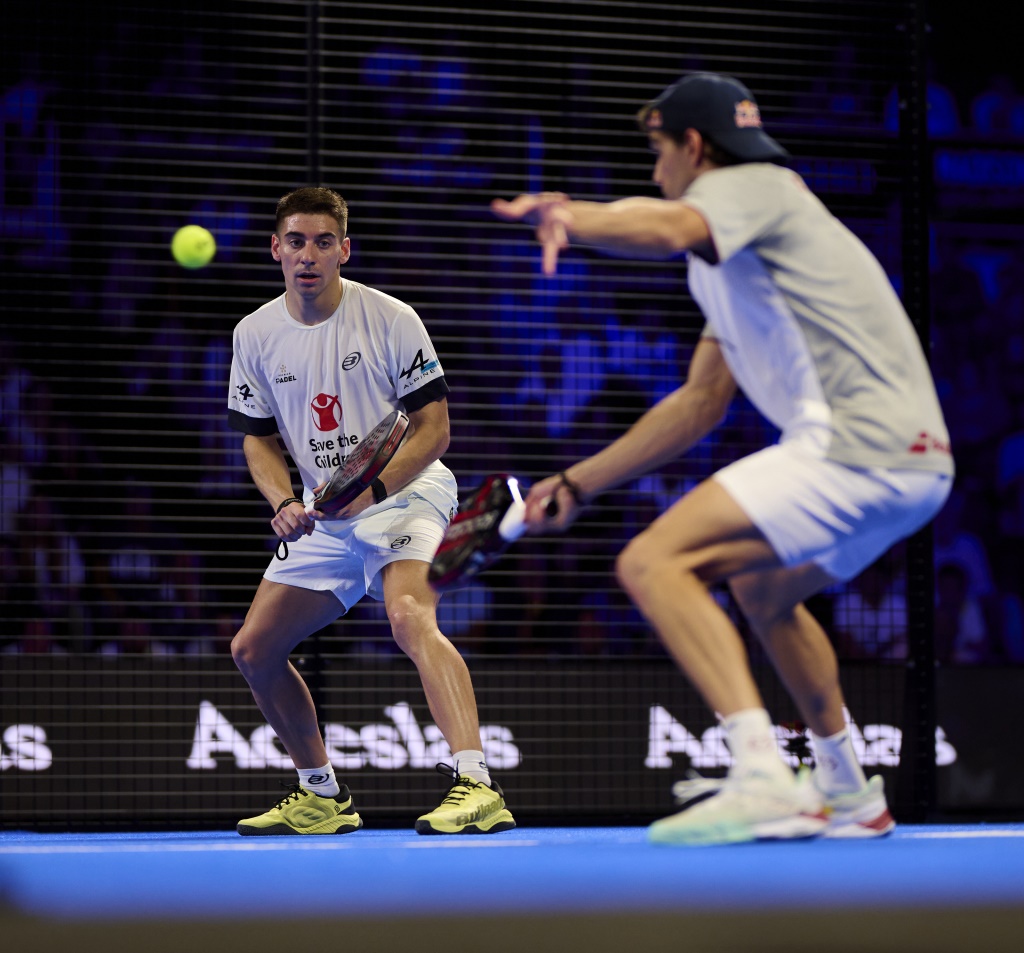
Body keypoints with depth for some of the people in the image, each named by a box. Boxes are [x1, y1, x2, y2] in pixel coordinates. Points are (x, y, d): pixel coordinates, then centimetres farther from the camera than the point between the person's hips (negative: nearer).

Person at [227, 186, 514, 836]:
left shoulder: (390, 318, -12)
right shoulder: (255, 335, 1)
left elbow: (433, 428, -11)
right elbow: (259, 439, 10)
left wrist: (373, 489, -26)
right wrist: (284, 503, -10)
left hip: (405, 492, -6)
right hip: (324, 516, 6)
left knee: (410, 618, -33)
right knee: (253, 649, 6)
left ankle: (478, 788, -44)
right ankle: (323, 798, 24)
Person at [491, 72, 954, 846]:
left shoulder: (749, 186, -1)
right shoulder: (731, 261, 29)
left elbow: (671, 231, -27)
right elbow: (702, 402, 33)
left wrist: (573, 217, -46)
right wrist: (579, 484, 33)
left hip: (859, 445, -10)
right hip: (913, 458, 10)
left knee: (654, 561, -17)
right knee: (763, 587, 34)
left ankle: (763, 777, -30)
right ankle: (849, 796, 42)